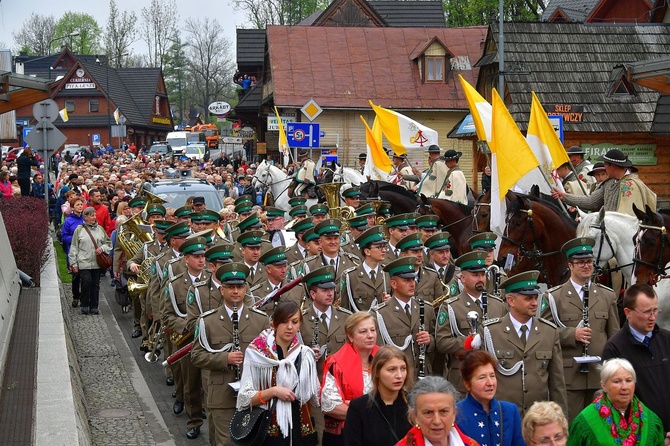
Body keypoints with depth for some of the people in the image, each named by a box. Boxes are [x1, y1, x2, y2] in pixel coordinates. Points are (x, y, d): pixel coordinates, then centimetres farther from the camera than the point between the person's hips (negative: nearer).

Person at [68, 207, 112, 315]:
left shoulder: (100, 229, 11)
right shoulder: (79, 230, 2)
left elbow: (108, 243, 17)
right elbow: (74, 248, 2)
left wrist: (102, 248, -5)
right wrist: (74, 263, -2)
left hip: (97, 263, 3)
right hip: (84, 263, -3)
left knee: (95, 284, 4)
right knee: (86, 282, -12)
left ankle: (94, 307, 12)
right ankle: (84, 306, 3)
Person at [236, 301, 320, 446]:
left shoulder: (305, 354, 2)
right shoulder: (257, 353, -8)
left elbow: (315, 397, 8)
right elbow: (245, 398, -9)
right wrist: (273, 391, -22)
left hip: (301, 429, 3)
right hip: (269, 431, -3)